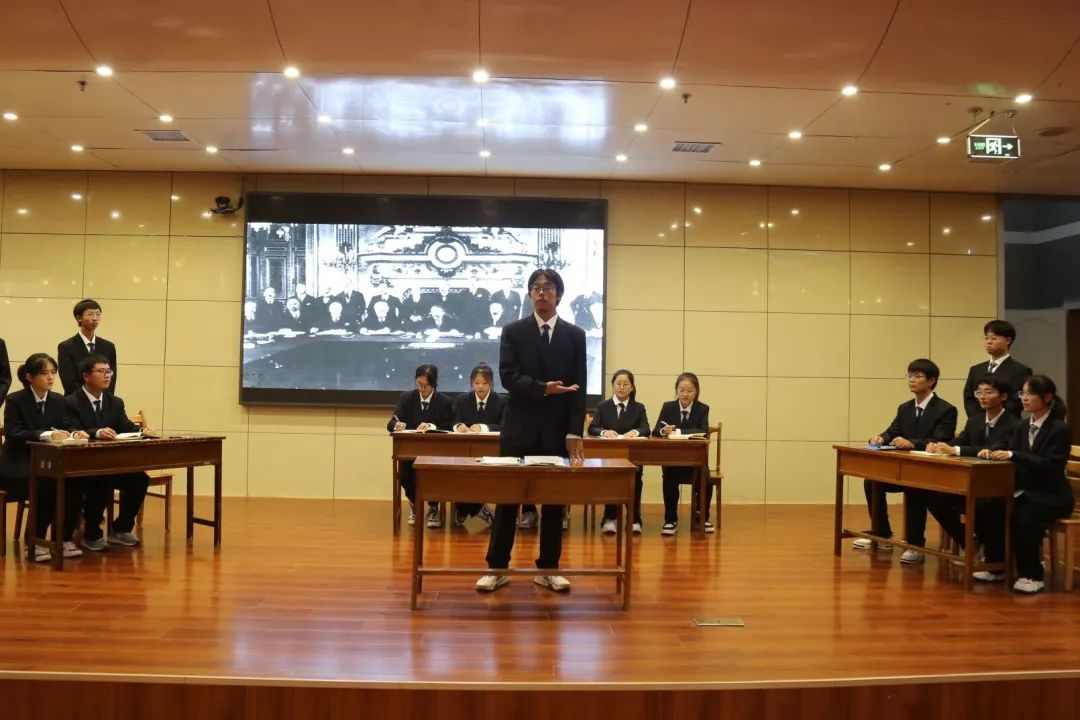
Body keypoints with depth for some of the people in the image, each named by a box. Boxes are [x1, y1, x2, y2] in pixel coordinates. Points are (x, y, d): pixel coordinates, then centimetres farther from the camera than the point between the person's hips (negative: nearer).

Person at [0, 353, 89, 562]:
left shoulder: (58, 400, 8)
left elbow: (66, 428, 3)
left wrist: (75, 434, -22)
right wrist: (46, 434, -32)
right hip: (18, 467, -5)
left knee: (75, 482, -24)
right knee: (46, 487, -33)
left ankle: (64, 539, -11)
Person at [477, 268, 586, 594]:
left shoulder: (575, 335, 5)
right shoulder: (513, 331, 3)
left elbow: (579, 388, 1)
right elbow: (508, 377, -8)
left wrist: (574, 433, -7)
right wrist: (543, 389, -22)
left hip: (558, 432, 1)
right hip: (520, 429, -1)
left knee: (554, 502, 7)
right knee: (507, 500, 3)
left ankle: (548, 569, 17)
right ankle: (497, 568, 12)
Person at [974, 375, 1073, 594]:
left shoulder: (1060, 429, -10)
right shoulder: (1024, 426, 10)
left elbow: (1050, 464, -22)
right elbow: (1011, 456, 7)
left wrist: (1014, 455, -31)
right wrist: (993, 453, -15)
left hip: (1051, 497, -6)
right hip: (1024, 491, 6)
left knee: (1022, 518, -34)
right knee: (986, 511, -19)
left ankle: (1032, 575, -14)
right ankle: (996, 567, -2)